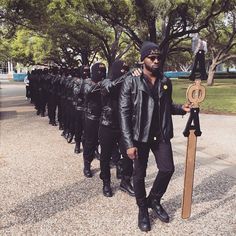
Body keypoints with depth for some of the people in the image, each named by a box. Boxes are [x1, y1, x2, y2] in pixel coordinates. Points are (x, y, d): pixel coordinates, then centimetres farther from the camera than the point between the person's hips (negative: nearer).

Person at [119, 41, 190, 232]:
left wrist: (181, 108, -5)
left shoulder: (166, 82, 6)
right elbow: (124, 113, -11)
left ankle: (154, 200, 32)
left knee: (168, 169, 5)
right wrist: (129, 143, -16)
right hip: (140, 136, -4)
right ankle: (143, 208, 31)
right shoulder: (131, 82, -8)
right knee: (139, 174, 8)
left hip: (161, 135, 4)